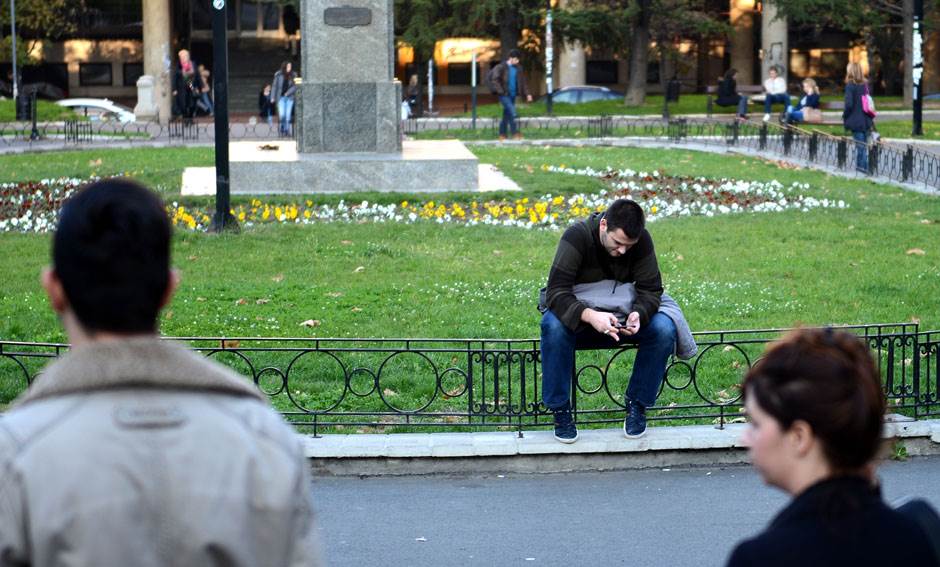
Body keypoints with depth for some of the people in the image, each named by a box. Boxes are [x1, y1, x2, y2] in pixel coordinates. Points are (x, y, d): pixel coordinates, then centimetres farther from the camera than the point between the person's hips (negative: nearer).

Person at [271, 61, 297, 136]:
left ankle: (287, 131, 5)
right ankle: (280, 127, 7)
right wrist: (273, 97, 0)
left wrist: (288, 93, -13)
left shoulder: (293, 75, 2)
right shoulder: (279, 75, -2)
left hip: (290, 97, 2)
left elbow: (295, 86, 1)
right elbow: (274, 86, 3)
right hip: (281, 97, -2)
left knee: (288, 115, -1)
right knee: (282, 114, -12)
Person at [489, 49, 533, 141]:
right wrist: (500, 91, -17)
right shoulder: (501, 67, -9)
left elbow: (522, 82, 14)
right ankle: (515, 133, -16)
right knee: (512, 112, -19)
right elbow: (495, 80, -11)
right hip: (504, 95, -6)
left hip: (512, 95, 6)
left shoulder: (518, 69, 9)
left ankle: (502, 135, 17)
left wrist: (527, 94, 8)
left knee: (507, 115, 9)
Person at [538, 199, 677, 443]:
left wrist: (639, 313, -35)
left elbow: (650, 289, -10)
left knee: (664, 329, -26)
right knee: (553, 326, -37)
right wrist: (590, 315, -49)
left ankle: (637, 404, -8)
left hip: (621, 317, 3)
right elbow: (556, 292, -31)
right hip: (578, 316, -3)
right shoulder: (577, 236, -25)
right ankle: (560, 410, -23)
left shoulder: (642, 240, -14)